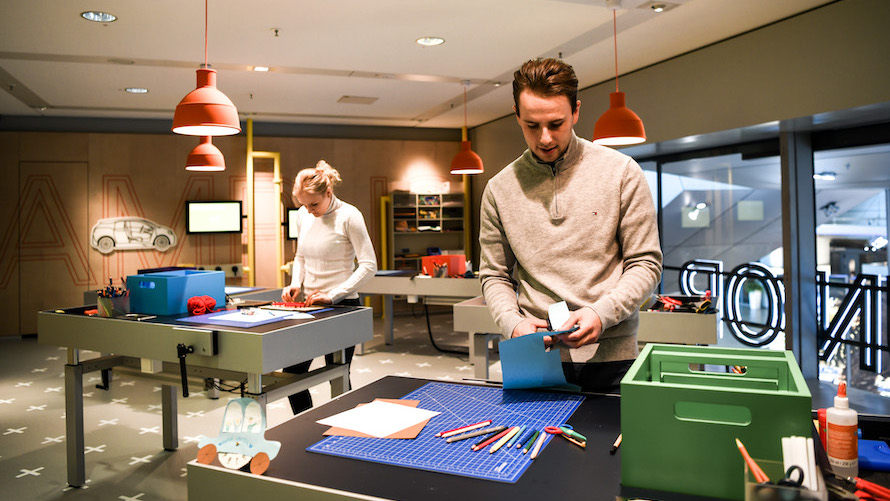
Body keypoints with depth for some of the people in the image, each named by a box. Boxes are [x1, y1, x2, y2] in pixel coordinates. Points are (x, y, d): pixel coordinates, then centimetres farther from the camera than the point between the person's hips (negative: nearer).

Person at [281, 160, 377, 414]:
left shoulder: (348, 215, -12)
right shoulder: (303, 215, 6)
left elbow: (368, 265, -15)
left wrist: (332, 295, -20)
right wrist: (296, 284, 1)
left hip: (341, 306, -6)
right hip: (308, 305, 6)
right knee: (292, 372, 9)